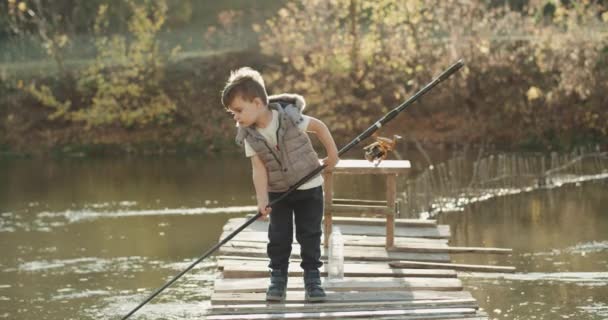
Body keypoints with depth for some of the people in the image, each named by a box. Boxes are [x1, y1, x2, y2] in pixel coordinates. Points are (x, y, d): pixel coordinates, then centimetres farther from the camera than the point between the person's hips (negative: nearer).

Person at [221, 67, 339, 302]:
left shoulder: (290, 118, -23)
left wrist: (332, 155, -2)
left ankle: (312, 278, 9)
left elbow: (319, 126, -8)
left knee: (310, 234, 0)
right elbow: (259, 168, -18)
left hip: (308, 187, -2)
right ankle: (277, 278, 13)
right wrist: (262, 200, -28)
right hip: (278, 192, 2)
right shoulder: (249, 135, -14)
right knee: (279, 236, 1)